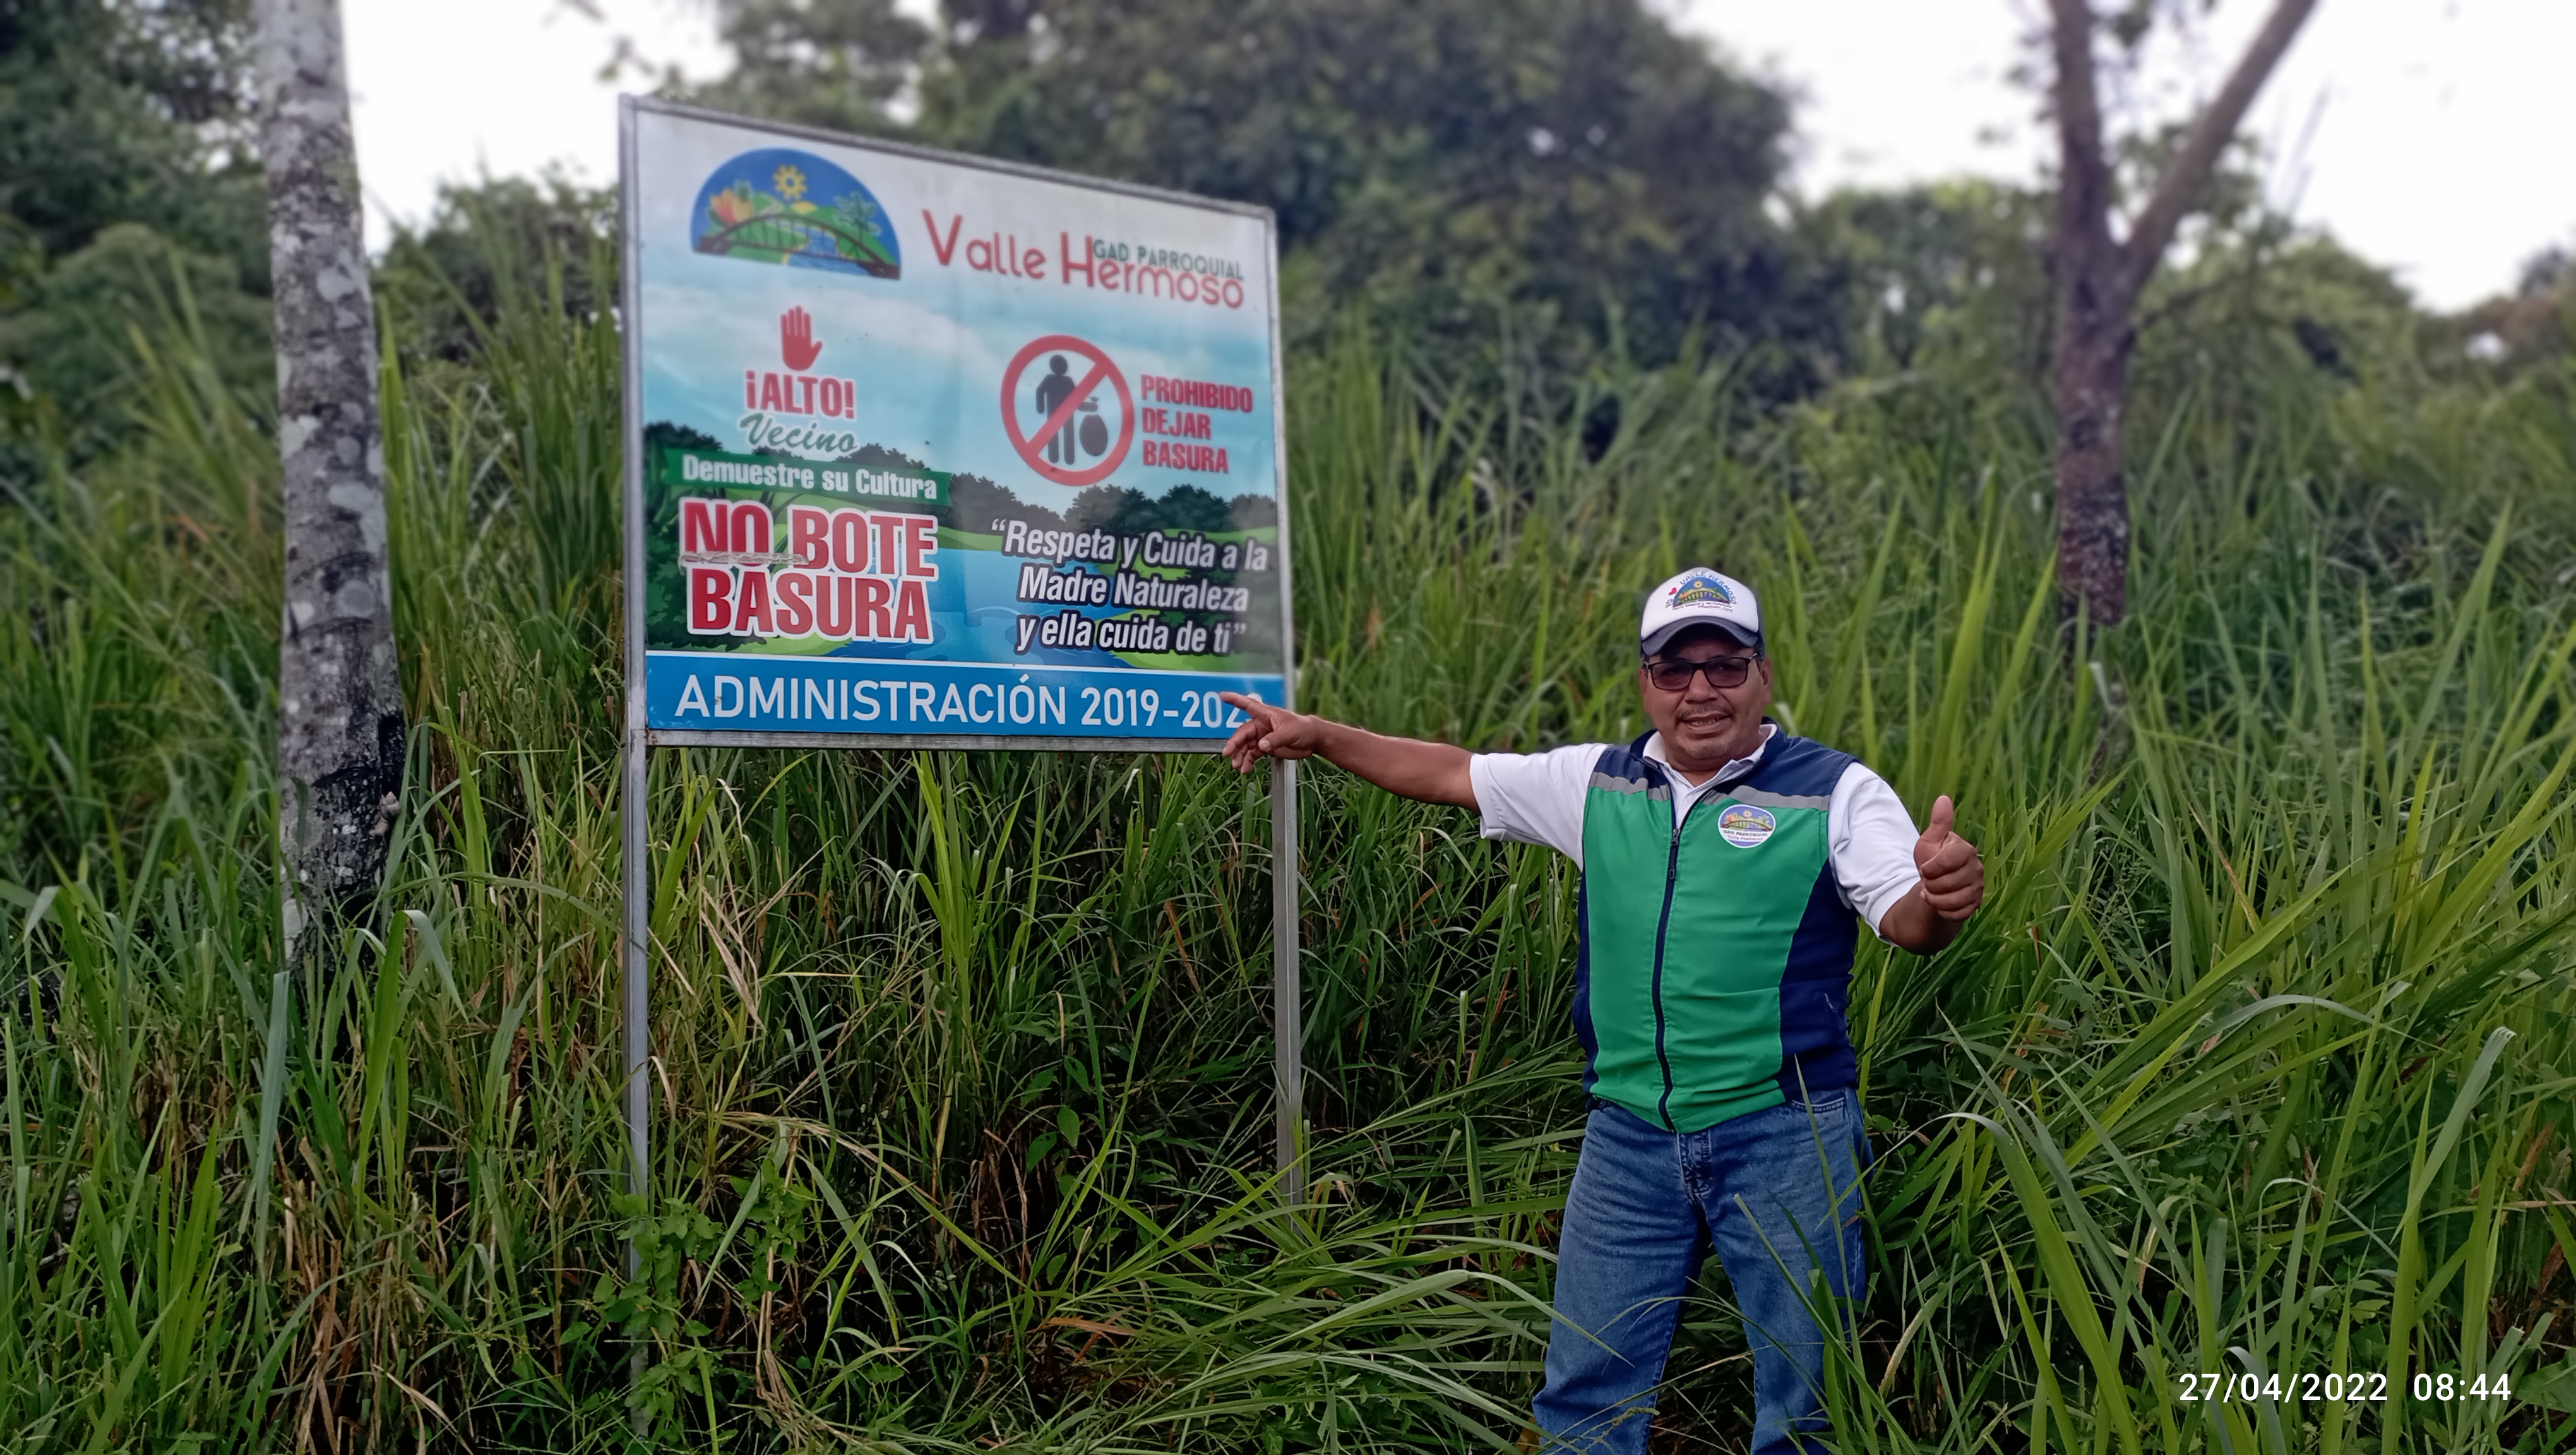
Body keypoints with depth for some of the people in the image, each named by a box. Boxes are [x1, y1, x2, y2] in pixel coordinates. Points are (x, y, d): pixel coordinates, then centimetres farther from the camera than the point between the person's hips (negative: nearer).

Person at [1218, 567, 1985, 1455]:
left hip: (1786, 1137, -3)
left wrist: (1942, 896, -39)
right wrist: (1318, 737, 9)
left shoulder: (1836, 791, -5)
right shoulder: (1595, 784, 7)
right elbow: (1452, 772, 14)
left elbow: (1907, 923, -15)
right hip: (1630, 1136, 4)